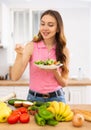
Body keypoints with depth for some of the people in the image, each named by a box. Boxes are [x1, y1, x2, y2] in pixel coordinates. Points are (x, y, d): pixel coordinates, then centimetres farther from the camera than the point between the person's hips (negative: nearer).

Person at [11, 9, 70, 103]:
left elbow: (64, 83, -1)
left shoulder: (64, 50, -6)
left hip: (56, 98, 1)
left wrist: (55, 72, -20)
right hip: (34, 98, 0)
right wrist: (20, 55, -27)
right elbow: (15, 77, -14)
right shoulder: (31, 46, -9)